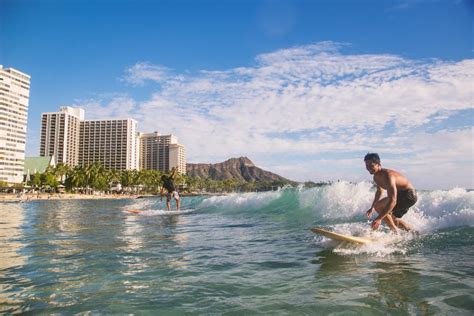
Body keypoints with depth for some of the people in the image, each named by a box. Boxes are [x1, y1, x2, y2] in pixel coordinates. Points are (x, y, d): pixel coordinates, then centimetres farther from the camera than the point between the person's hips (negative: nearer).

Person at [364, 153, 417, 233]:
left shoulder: (387, 176, -31)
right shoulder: (376, 177, -2)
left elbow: (393, 201, -39)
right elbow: (379, 191, 20)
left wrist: (379, 219, -44)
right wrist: (372, 208, 26)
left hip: (408, 195, -10)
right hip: (401, 195, 10)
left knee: (378, 206, -21)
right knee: (392, 219, 23)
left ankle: (395, 232, -12)